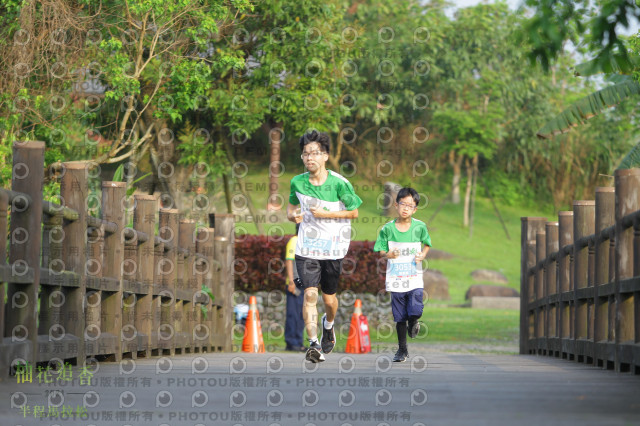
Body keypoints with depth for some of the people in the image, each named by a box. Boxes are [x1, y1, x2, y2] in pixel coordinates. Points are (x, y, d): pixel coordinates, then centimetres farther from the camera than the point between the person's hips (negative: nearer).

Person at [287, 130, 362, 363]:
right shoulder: (297, 182, -1)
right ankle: (314, 343, -17)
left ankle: (328, 325, 44)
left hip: (333, 249, -1)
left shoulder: (339, 183, -11)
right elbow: (291, 206, 17)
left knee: (329, 298, 11)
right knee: (310, 294, -15)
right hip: (306, 248, 1)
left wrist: (326, 214, -14)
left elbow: (354, 212, -2)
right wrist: (293, 215, -7)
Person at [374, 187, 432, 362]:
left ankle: (413, 322, 22)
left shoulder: (420, 227, -2)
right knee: (400, 317, 6)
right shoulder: (388, 228, -3)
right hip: (395, 279, 0)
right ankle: (402, 349, 23)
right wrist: (387, 254, -18)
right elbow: (380, 250, 4)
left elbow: (427, 244, 13)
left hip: (415, 277, 0)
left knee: (415, 311, -16)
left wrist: (423, 255, -6)